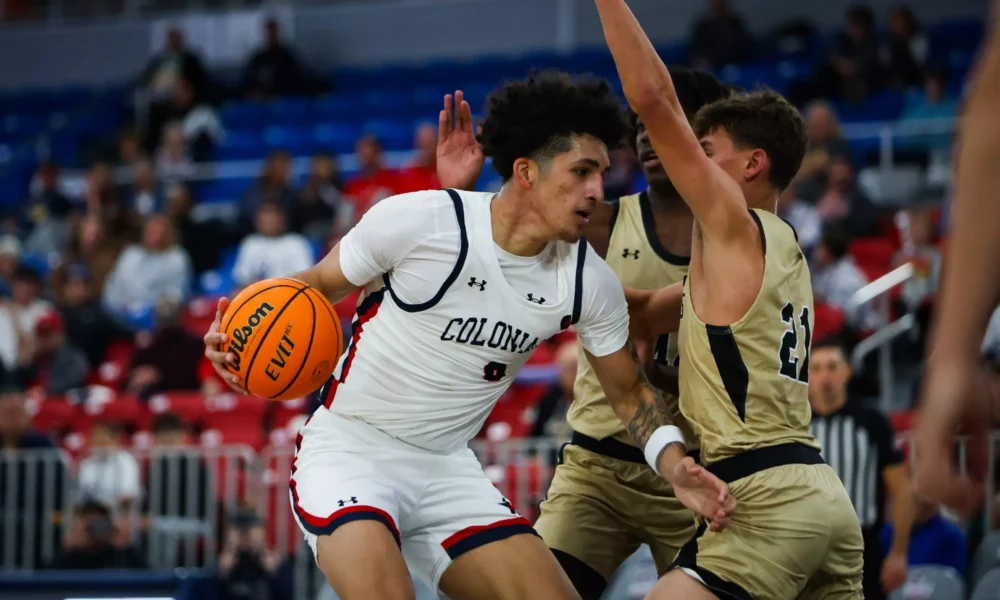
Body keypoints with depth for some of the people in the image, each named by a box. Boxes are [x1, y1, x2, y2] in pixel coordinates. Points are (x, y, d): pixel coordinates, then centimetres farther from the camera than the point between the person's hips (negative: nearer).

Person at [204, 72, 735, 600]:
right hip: (348, 448, -5)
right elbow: (320, 284, -2)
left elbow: (628, 390, 10)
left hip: (448, 468, 5)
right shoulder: (415, 220, -18)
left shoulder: (590, 283, -4)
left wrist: (674, 467, -7)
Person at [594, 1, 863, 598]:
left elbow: (653, 96, -10)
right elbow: (647, 314, 26)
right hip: (823, 495, 9)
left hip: (767, 499, -9)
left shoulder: (735, 224, -4)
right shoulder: (782, 248, 20)